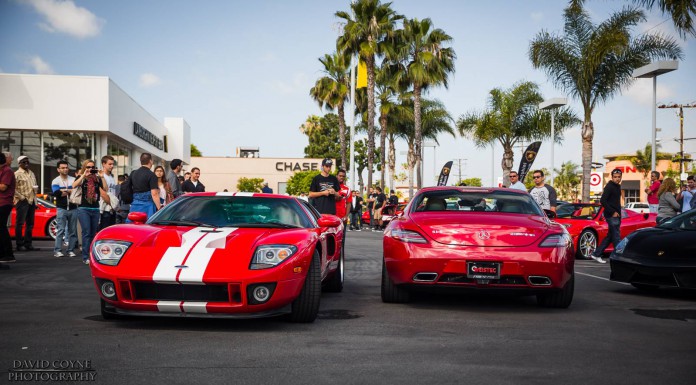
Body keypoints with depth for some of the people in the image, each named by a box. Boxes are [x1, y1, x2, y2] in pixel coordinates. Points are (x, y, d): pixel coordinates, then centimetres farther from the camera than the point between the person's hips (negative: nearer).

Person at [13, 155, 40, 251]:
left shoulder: (31, 173, 18)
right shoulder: (17, 174, -6)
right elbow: (13, 189, -13)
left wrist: (36, 188, 6)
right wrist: (22, 197, -15)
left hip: (32, 201, 7)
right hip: (22, 202, -7)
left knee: (30, 224, 9)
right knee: (20, 224, -4)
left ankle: (28, 244, 14)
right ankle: (19, 245, -1)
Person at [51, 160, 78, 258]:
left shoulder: (73, 180, 10)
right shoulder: (55, 181, 3)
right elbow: (56, 193, -13)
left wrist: (64, 191, -12)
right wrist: (70, 191, -7)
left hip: (73, 208, 3)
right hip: (61, 208, -3)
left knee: (72, 231, 3)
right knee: (60, 230, -9)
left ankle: (71, 250, 8)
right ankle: (57, 250, -8)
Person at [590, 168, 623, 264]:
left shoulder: (618, 187, 16)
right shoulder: (609, 187, -12)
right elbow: (602, 201, -20)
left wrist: (618, 213, 12)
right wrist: (613, 212, -19)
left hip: (616, 216, 9)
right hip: (611, 216, -9)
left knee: (610, 236, 12)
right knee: (617, 237, -9)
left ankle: (596, 254, 17)